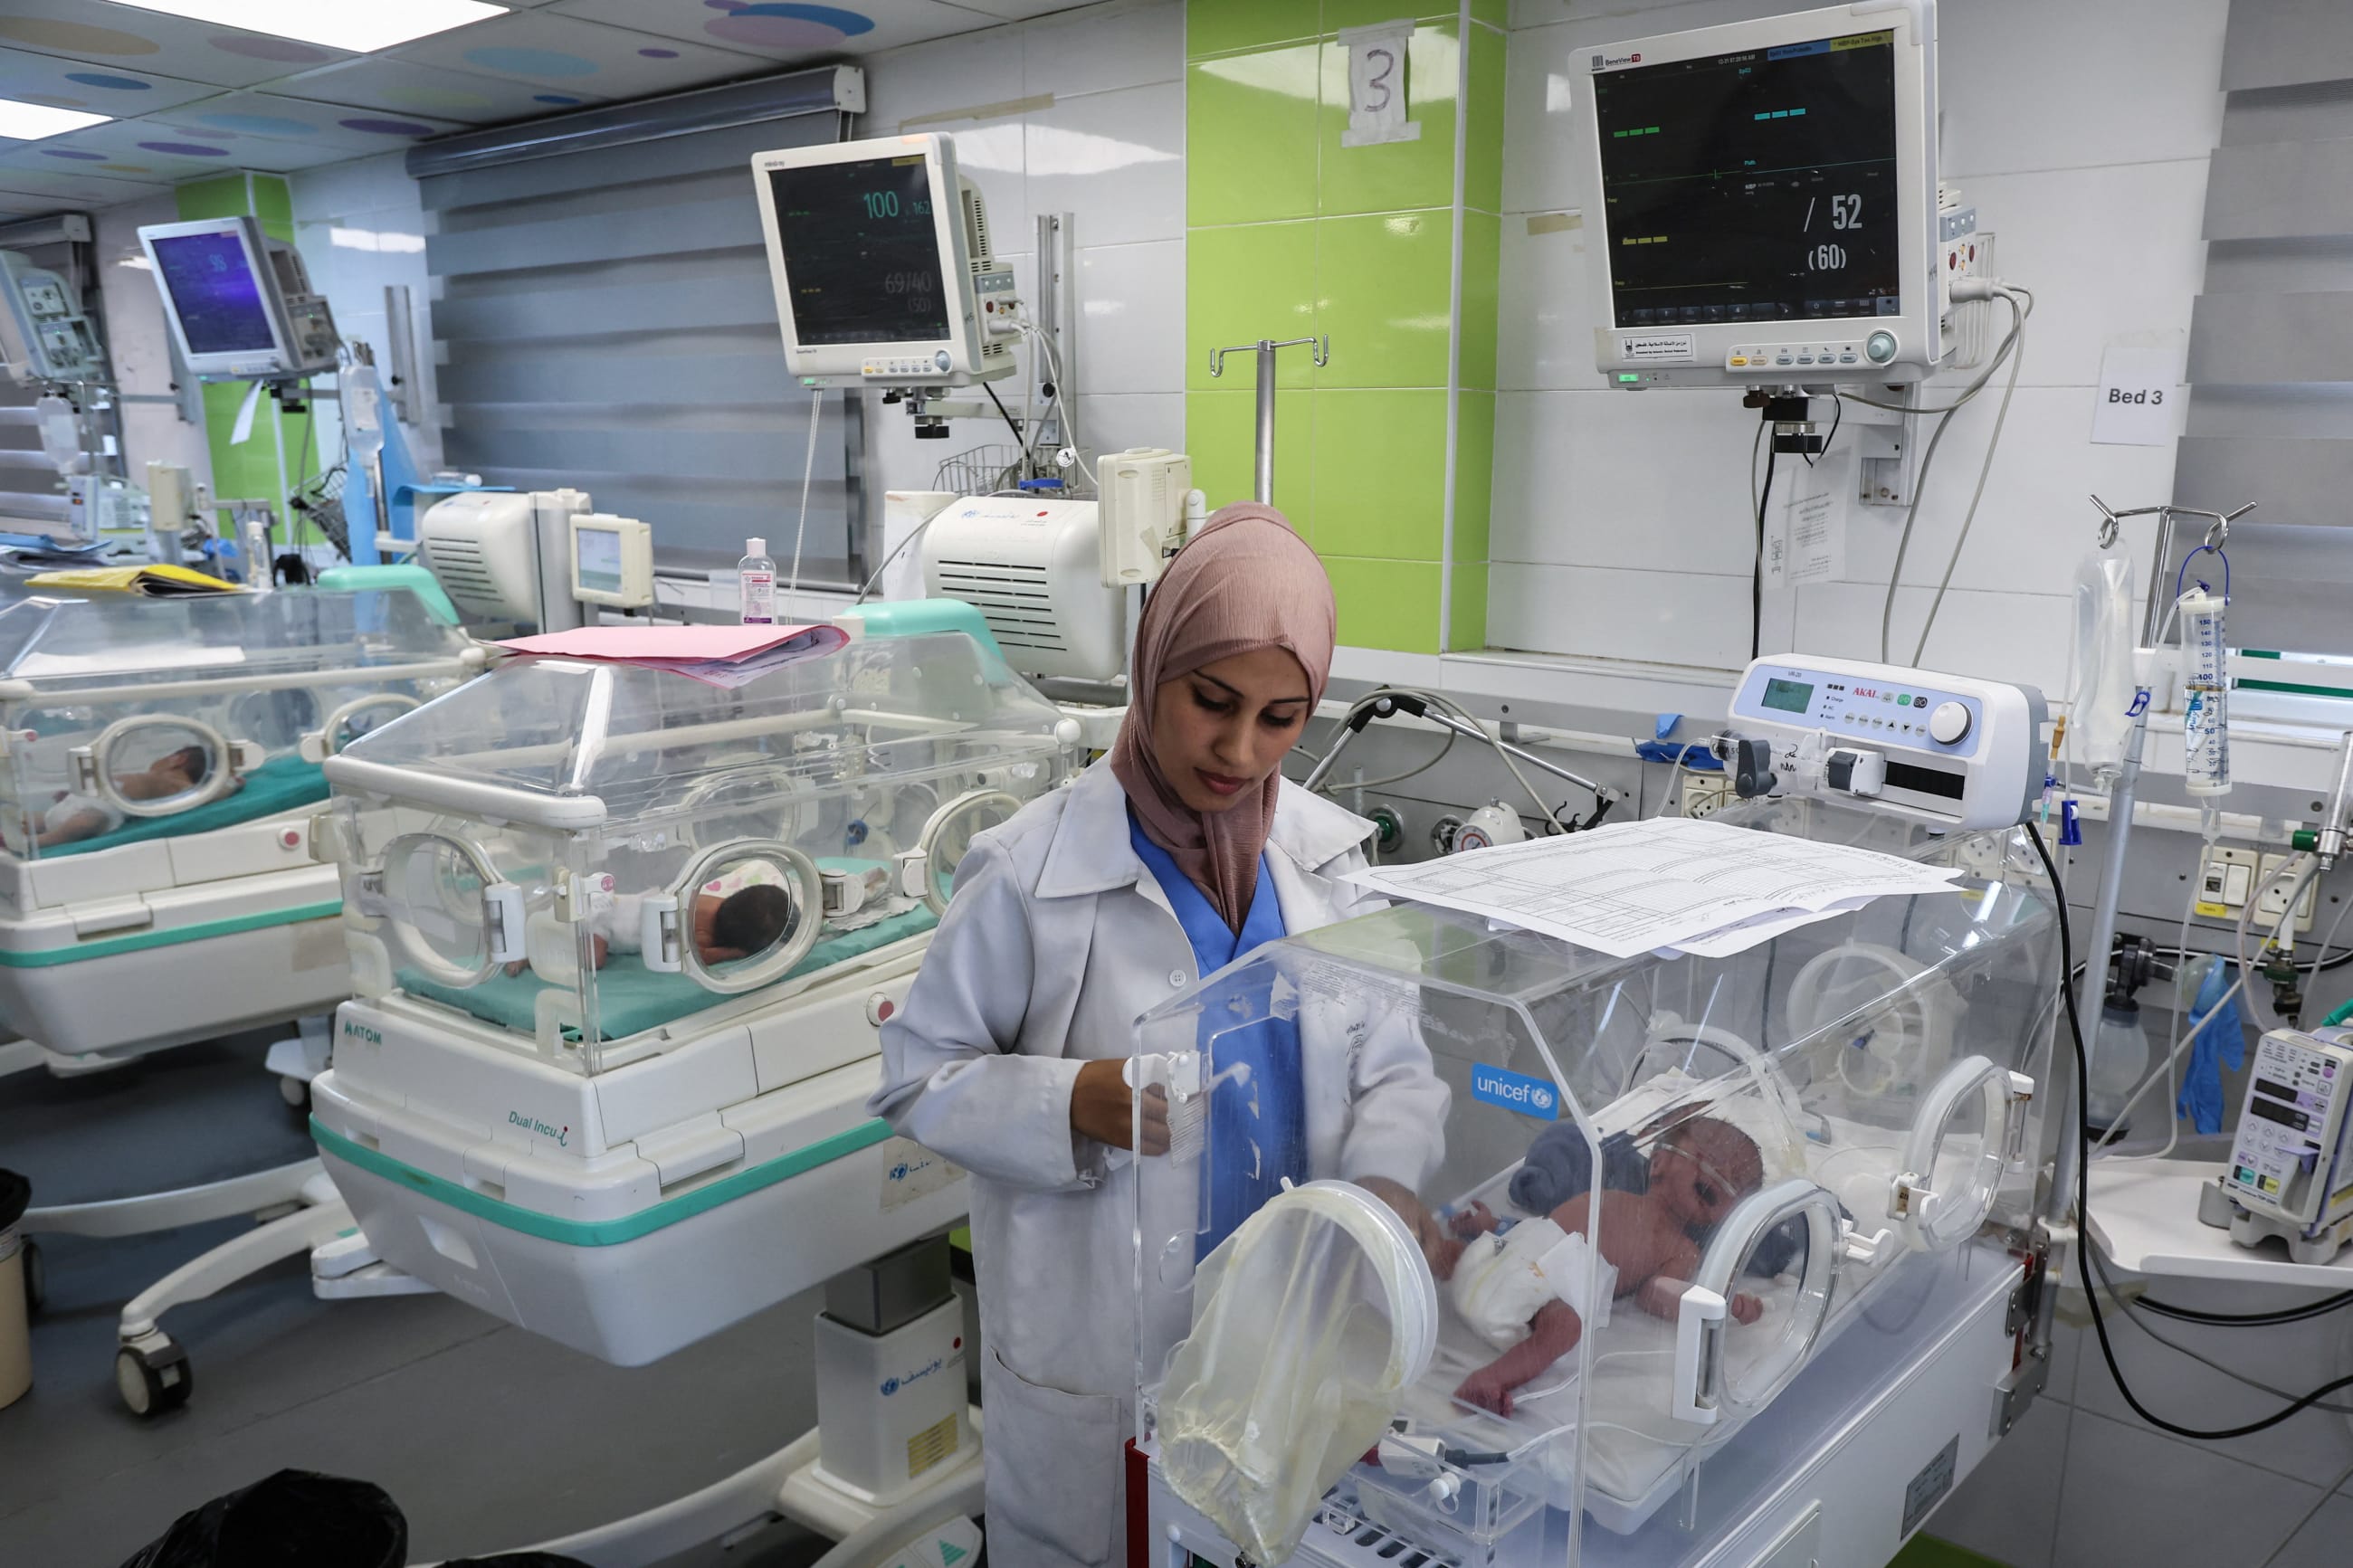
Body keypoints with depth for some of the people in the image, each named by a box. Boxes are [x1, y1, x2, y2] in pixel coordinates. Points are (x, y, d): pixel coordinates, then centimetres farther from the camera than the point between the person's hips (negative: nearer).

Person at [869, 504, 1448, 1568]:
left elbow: (1396, 1066, 2)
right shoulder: (1033, 870, -15)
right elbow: (917, 1074, -8)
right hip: (1099, 1351, -4)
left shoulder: (1325, 854, -3)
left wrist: (1386, 1180, -17)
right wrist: (1079, 1104, -24)